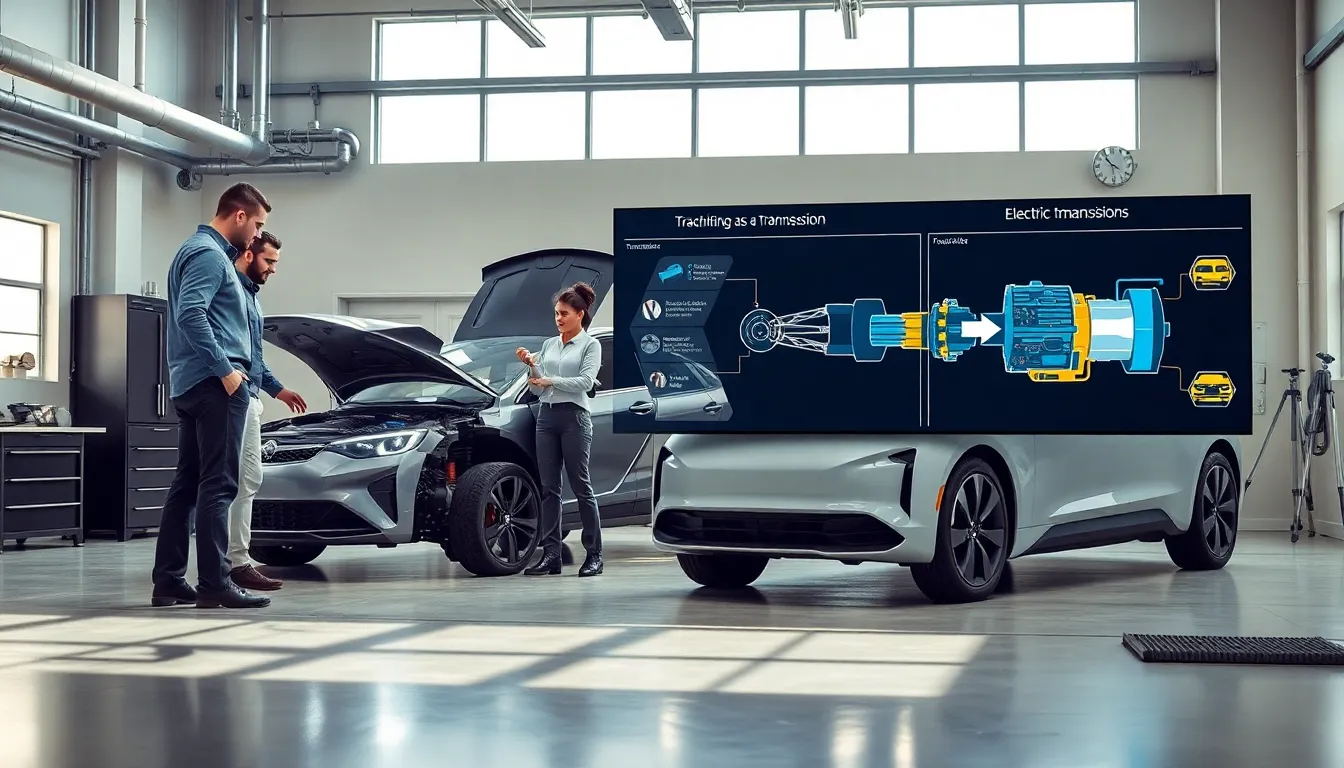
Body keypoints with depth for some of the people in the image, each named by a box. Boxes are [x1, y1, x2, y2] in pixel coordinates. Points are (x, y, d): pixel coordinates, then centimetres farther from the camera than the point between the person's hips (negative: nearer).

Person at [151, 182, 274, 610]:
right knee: (218, 485, -11)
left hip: (189, 385, 10)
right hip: (215, 383, -10)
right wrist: (226, 368, -20)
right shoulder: (209, 254, -10)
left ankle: (169, 582, 11)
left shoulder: (202, 251, 22)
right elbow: (190, 314, -23)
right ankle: (214, 583, -12)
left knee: (187, 484, 10)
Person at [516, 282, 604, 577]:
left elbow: (586, 381, -15)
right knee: (549, 487, 3)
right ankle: (550, 555, 4)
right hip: (547, 417, 6)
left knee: (581, 486, -3)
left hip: (574, 417, -6)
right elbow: (537, 389, 12)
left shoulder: (590, 345, 0)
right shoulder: (548, 345, 15)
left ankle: (594, 555, 4)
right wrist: (532, 366, -5)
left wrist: (550, 380, -18)